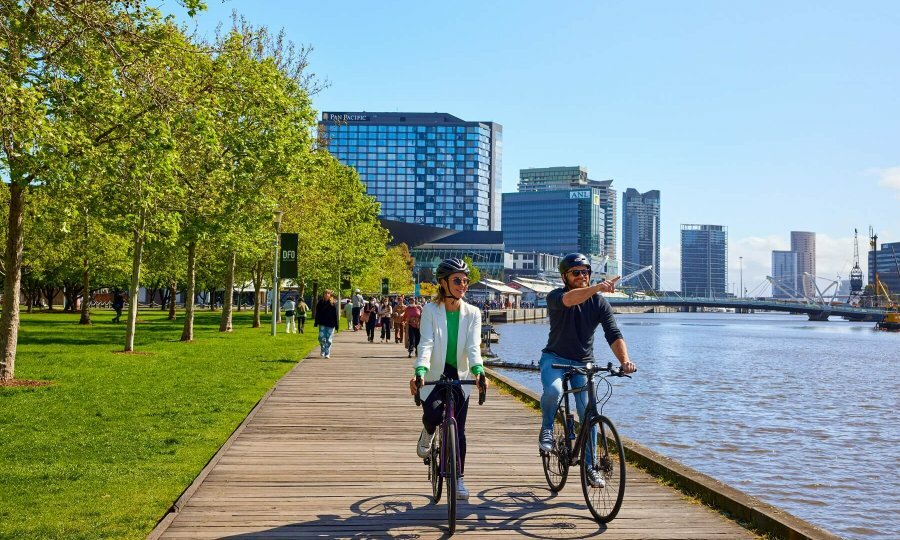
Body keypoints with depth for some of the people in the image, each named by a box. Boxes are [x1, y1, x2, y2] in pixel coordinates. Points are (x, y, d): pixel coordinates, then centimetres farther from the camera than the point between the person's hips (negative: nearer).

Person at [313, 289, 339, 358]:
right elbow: (317, 314, 8)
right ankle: (323, 350, 22)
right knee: (321, 338, -5)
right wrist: (316, 323, 2)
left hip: (330, 324, -1)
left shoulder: (333, 303, 0)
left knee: (328, 340, 1)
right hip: (322, 324, 1)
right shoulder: (320, 303, 4)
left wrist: (336, 324, -4)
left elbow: (335, 314, 0)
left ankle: (327, 354, 9)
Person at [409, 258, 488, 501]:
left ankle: (458, 478, 19)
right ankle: (428, 433, 13)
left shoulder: (472, 313, -2)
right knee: (432, 414, -26)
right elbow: (426, 343, -18)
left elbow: (473, 346, -13)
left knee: (458, 429, 3)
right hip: (435, 374, -2)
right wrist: (420, 371, -36)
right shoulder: (430, 310, -8)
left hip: (459, 376, 2)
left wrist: (478, 370, -33)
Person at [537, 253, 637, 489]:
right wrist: (597, 288, -56)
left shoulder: (599, 303, -5)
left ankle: (589, 465, 7)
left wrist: (625, 359, -34)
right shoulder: (555, 297, -14)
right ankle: (547, 429, -3)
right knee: (553, 391, -33)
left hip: (584, 363, 3)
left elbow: (614, 335, -15)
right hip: (555, 358, -3)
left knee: (588, 414, -6)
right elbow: (568, 300, -40)